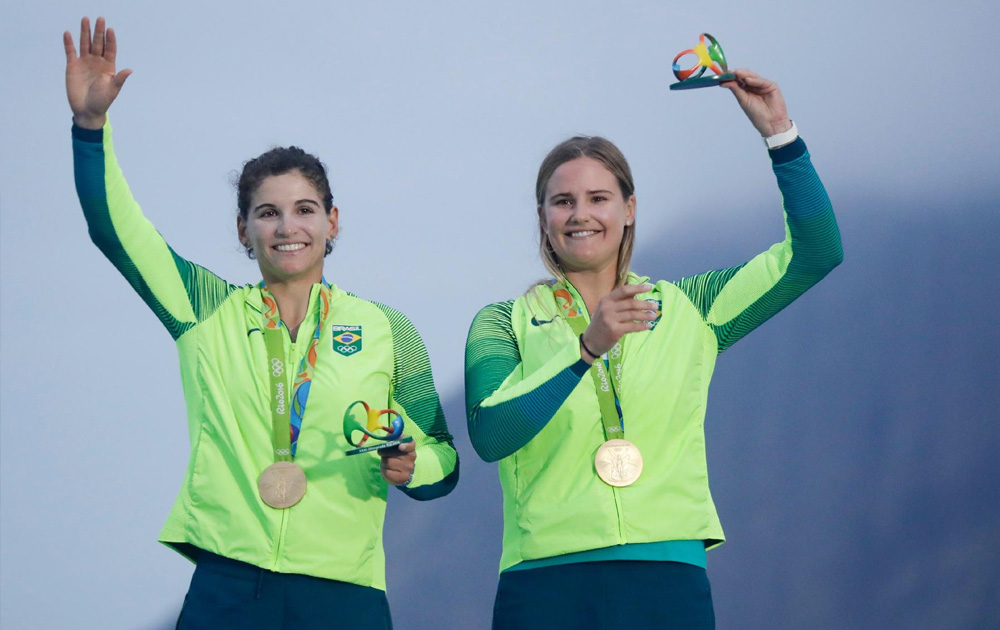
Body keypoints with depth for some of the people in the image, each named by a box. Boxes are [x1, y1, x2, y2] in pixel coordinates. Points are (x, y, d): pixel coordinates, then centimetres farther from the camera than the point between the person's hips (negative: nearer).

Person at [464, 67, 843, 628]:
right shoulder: (505, 325, 9)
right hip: (548, 582, -1)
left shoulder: (686, 313, 14)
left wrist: (779, 134, 3)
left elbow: (815, 252, 10)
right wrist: (587, 347, -19)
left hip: (669, 579, 1)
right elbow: (489, 434, -9)